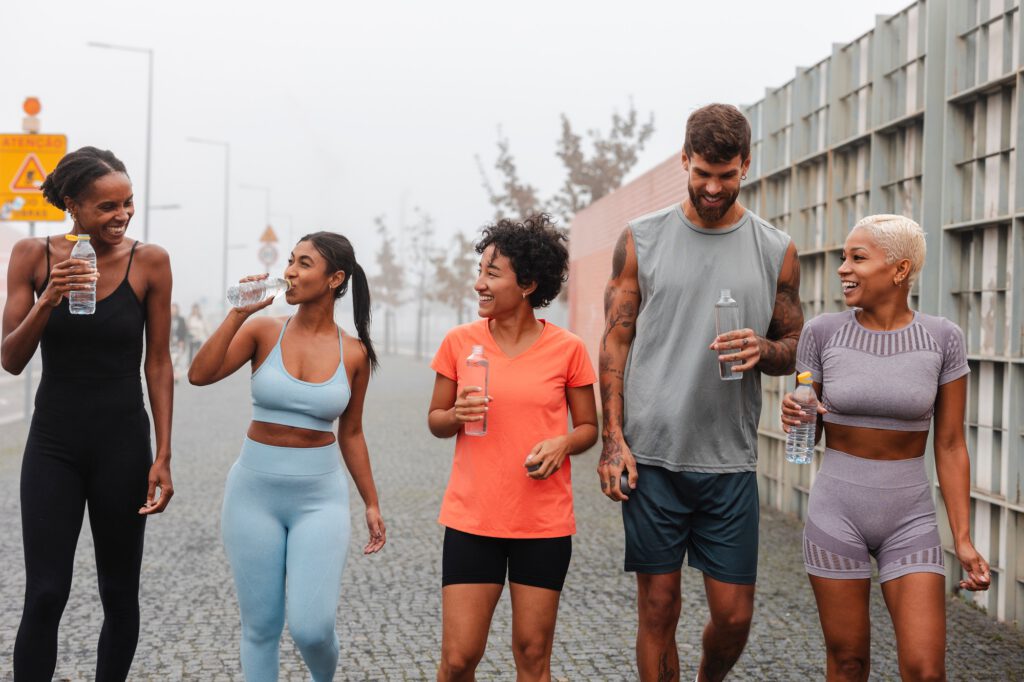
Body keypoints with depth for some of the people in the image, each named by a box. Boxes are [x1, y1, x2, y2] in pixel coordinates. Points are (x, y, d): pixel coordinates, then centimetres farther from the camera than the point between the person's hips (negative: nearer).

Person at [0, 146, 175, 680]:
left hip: (123, 442, 0)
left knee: (120, 595, 9)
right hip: (53, 442, 0)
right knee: (45, 596, -4)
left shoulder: (150, 262, -7)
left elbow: (158, 363, -2)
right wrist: (48, 301, -22)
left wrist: (163, 457, -5)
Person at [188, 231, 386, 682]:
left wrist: (371, 504, 12)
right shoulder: (264, 332, -3)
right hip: (254, 492, 0)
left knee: (311, 627, -9)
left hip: (319, 497, 0)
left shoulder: (354, 353, 0)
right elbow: (199, 375, -15)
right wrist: (238, 313, -21)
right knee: (260, 627, 7)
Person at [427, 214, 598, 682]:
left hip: (544, 523, 0)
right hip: (471, 519, 1)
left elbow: (589, 427, 6)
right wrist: (457, 415, -13)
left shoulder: (567, 350, -3)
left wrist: (563, 443, -15)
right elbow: (435, 421, 9)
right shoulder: (459, 342, 0)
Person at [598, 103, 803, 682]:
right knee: (659, 609, 4)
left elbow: (795, 347, 12)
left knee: (735, 616, 6)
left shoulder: (776, 251, 6)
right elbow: (616, 340, 4)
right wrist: (613, 438, -5)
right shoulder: (642, 239, 4)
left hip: (730, 461, 1)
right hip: (651, 459, -1)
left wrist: (764, 350, -13)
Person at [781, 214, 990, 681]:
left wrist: (963, 540, -8)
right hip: (836, 514, 0)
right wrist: (792, 417, -22)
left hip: (910, 521, 0)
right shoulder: (822, 333, -5)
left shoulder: (942, 339, -6)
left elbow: (950, 446, -2)